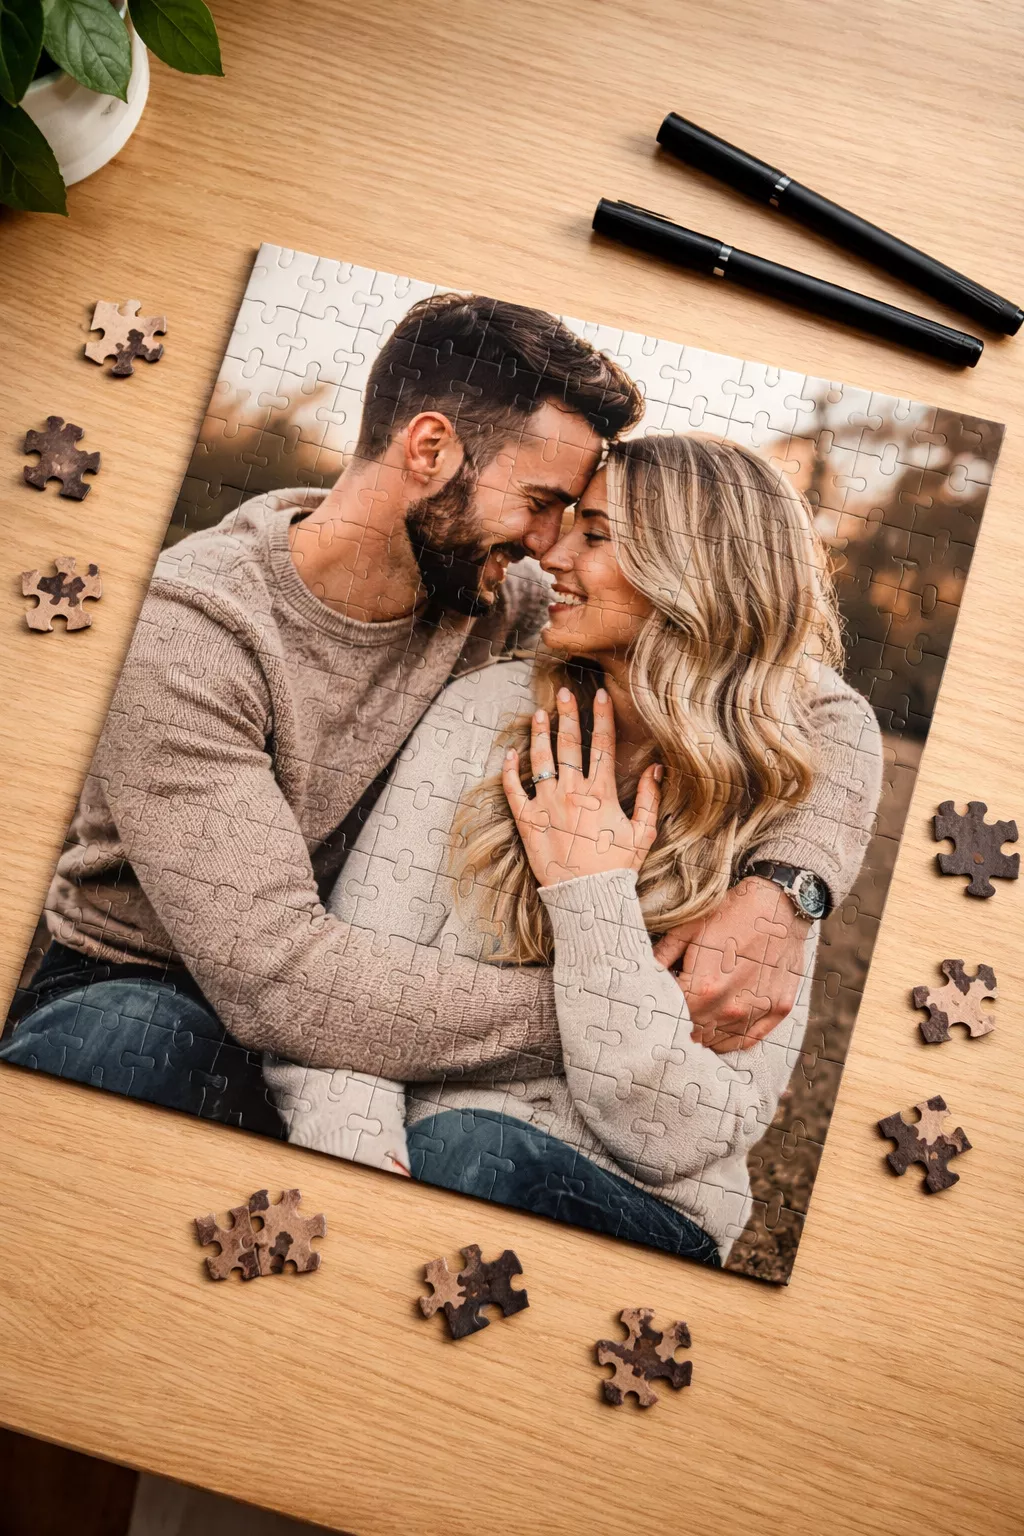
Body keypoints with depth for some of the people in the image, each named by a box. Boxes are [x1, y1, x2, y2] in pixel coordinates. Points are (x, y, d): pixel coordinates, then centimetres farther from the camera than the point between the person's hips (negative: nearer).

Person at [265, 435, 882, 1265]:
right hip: (420, 1129, 3)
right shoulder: (486, 711, -2)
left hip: (640, 1208, -2)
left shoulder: (791, 804, -7)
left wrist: (592, 893, -16)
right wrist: (359, 1163, -27)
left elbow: (681, 1139, -13)